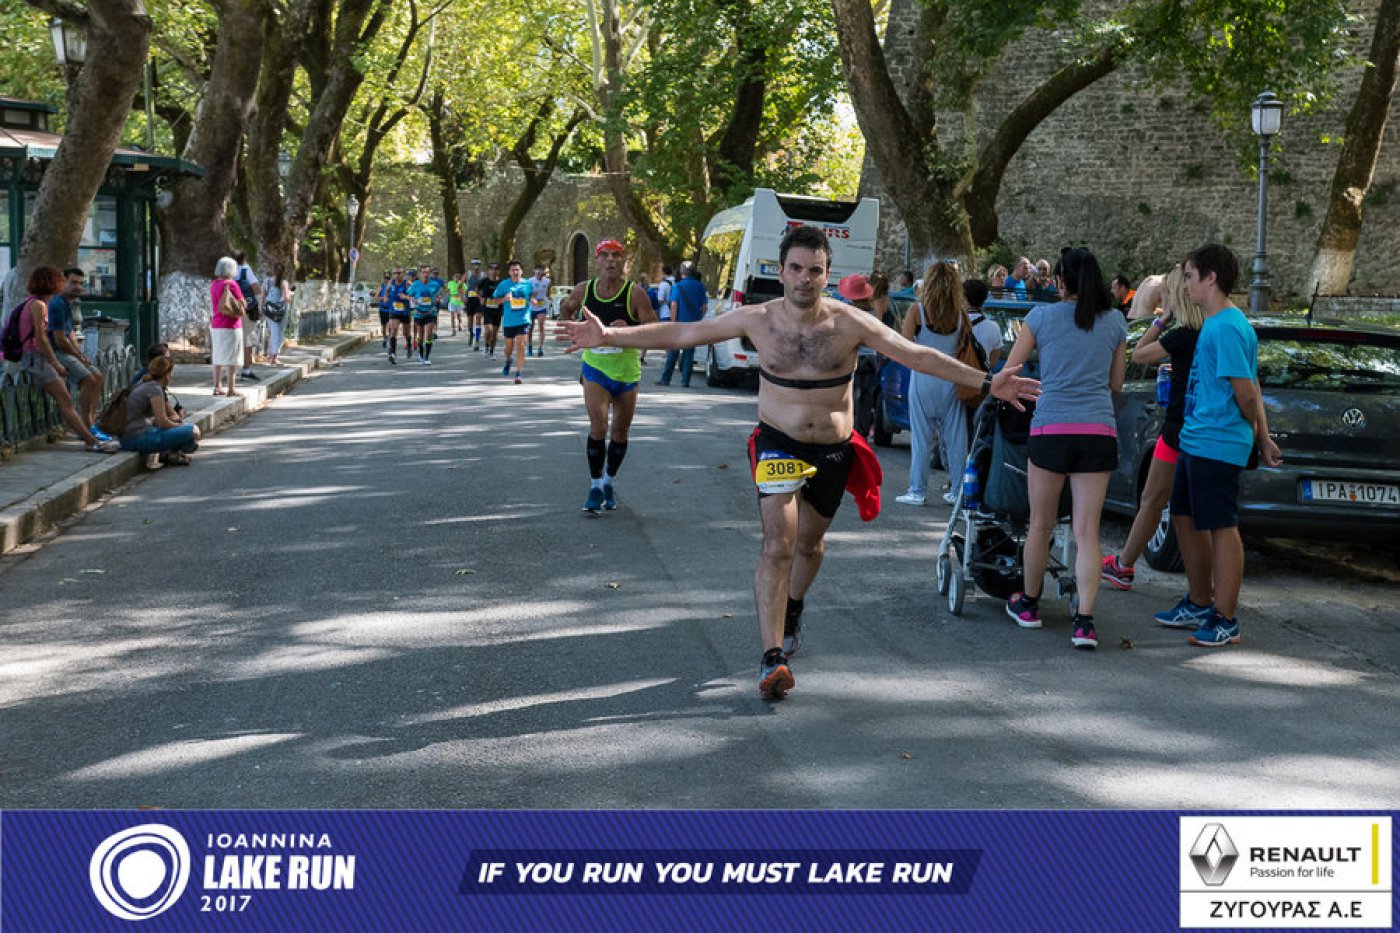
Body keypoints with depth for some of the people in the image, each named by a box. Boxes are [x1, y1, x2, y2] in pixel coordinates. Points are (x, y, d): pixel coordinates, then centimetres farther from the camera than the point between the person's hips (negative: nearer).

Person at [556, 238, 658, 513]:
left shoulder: (635, 293, -12)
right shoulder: (583, 290, -3)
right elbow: (566, 309, 19)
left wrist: (628, 330, -30)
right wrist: (572, 329, 3)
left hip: (627, 372, 0)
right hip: (595, 369, 0)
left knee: (620, 432, 12)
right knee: (598, 427, -17)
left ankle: (610, 482, 33)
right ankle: (595, 486, -5)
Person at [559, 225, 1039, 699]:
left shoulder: (849, 323, -11)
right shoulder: (758, 319, -9)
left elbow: (918, 356, -11)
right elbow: (680, 333, -4)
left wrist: (987, 382, -16)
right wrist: (609, 337, -9)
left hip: (834, 450, 1)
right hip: (779, 444, -1)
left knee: (810, 542, 18)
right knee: (778, 544, -16)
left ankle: (792, 608, 50)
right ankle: (772, 657, -16)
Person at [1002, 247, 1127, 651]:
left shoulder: (1042, 316, 1)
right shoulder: (1115, 322, 8)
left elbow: (1009, 372, 6)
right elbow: (1116, 383, 17)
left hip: (1051, 427, -2)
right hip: (1099, 430, 2)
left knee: (1041, 525, 13)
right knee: (1087, 531, 2)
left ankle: (1028, 605, 29)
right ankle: (1085, 621, -6)